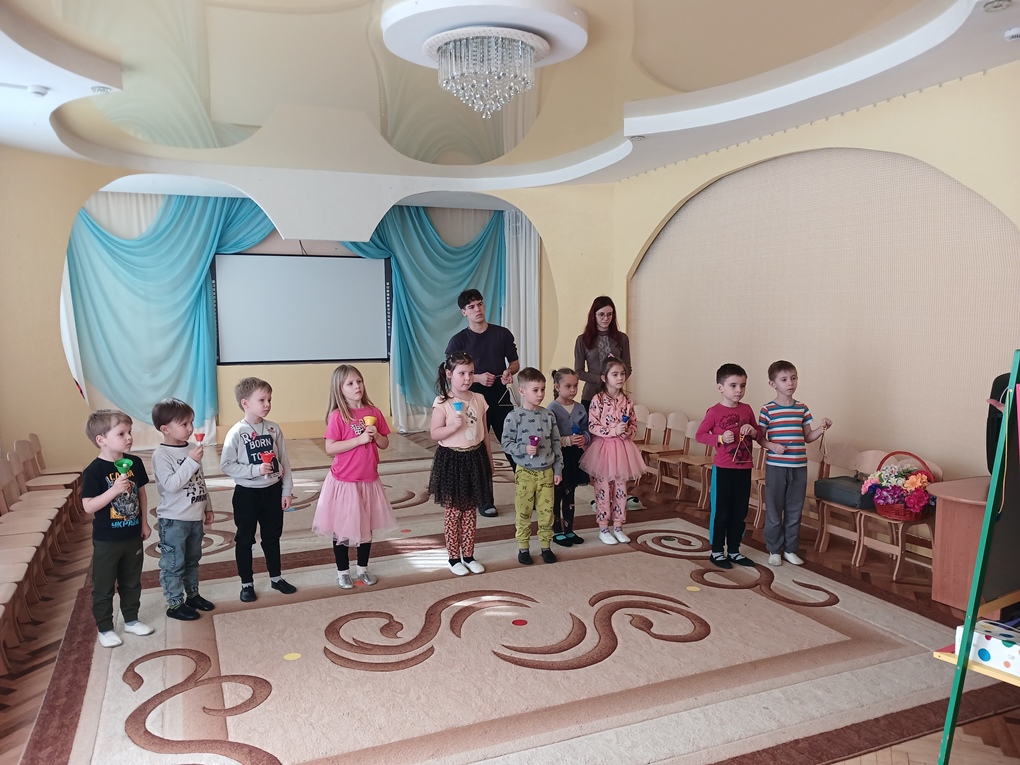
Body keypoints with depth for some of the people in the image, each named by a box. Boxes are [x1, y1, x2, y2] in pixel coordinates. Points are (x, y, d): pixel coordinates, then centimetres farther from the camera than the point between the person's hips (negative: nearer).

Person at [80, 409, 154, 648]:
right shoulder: (94, 471, -18)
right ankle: (105, 629, 25)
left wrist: (144, 522, 8)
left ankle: (131, 620, 35)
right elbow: (88, 506, -20)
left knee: (131, 582, 19)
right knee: (103, 587, 10)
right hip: (106, 540, -5)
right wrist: (115, 490, -32)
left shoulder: (134, 463, -3)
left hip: (133, 536, 5)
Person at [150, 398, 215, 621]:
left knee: (192, 560, 20)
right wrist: (191, 462, -30)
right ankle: (174, 604, 16)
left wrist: (207, 507, 17)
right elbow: (171, 485, -27)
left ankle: (192, 595, 34)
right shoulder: (161, 455, -16)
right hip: (173, 520, -7)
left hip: (195, 517, 7)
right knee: (173, 564, 5)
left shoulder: (191, 449, 5)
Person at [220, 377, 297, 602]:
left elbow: (284, 462, 1)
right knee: (245, 540, 11)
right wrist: (256, 470, -23)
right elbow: (226, 465, -14)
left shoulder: (274, 429, -3)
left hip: (273, 491, 4)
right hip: (247, 493, -3)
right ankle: (247, 584, 26)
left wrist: (287, 491, 1)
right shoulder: (236, 433, -15)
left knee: (272, 537, 17)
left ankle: (276, 578, 34)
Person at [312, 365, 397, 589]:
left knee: (367, 526, 16)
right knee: (341, 529, 9)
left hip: (369, 480, 5)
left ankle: (363, 569, 32)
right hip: (344, 481, -4)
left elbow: (385, 444, 8)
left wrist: (376, 435, -13)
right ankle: (343, 572, 25)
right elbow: (330, 448, -19)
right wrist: (359, 439, -24)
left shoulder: (373, 412, 0)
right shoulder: (337, 416, -14)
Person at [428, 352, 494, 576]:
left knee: (470, 510, 12)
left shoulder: (479, 399, 2)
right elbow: (435, 433, -12)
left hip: (475, 458, 4)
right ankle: (454, 557, 19)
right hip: (452, 460, -4)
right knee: (452, 511, 6)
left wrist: (489, 459, 12)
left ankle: (468, 555, 25)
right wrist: (454, 426, -27)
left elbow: (484, 432, 9)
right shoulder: (442, 402, -12)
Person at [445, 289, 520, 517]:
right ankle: (485, 500, 17)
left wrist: (509, 372, -13)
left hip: (501, 398, 2)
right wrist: (477, 378, -20)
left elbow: (515, 362, 10)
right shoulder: (458, 340, -4)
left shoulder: (502, 333, 3)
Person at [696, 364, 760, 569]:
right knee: (720, 512, 4)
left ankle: (734, 550, 26)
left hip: (744, 469, 5)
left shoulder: (747, 409, 4)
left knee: (740, 512, 13)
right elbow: (700, 435, -6)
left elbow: (759, 435, 15)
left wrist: (753, 432, -8)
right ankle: (717, 551, 16)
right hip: (723, 469, -5)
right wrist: (720, 438, -20)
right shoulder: (714, 412, -11)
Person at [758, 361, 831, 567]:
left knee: (795, 511, 11)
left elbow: (807, 437, 11)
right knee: (774, 511, 5)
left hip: (799, 467, 4)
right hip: (776, 467, -3)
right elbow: (760, 438, -1)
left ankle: (790, 549, 24)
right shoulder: (767, 410, -6)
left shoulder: (803, 409, 5)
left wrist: (822, 429, -5)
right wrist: (772, 446, -19)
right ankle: (774, 550, 18)